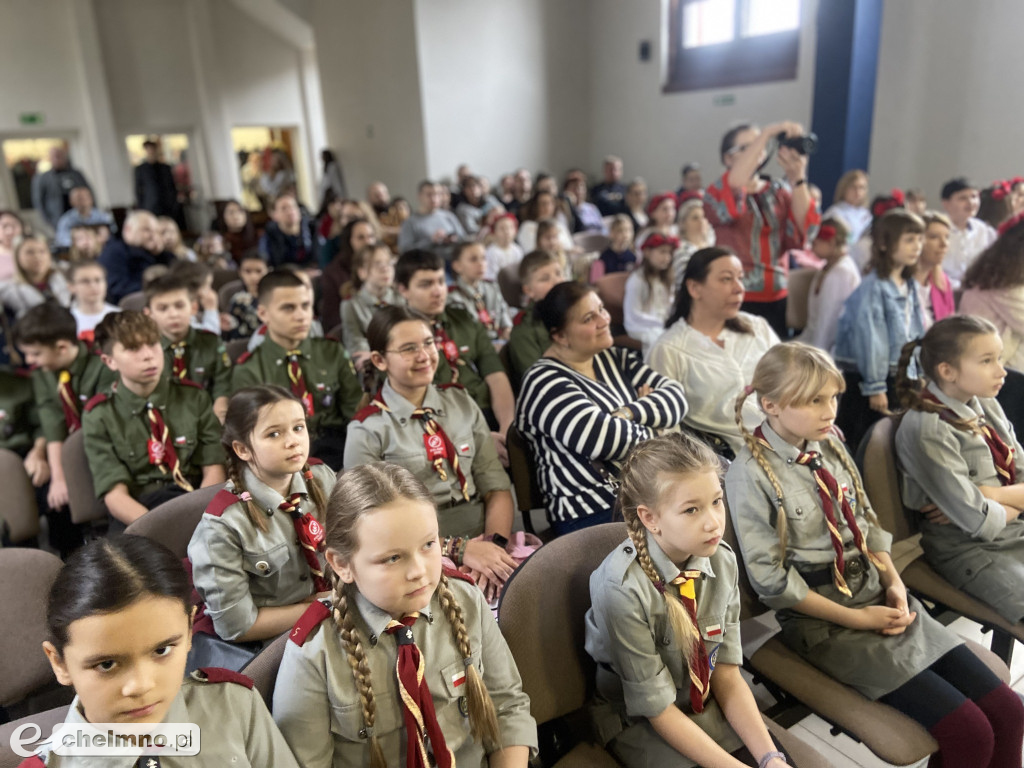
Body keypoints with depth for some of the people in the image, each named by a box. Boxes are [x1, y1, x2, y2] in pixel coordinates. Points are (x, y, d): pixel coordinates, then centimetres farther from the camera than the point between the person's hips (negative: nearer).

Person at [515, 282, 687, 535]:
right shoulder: (545, 383, -10)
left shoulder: (617, 359, 13)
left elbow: (676, 397, 3)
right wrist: (653, 433, -4)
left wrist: (629, 413, -16)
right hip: (595, 515, -8)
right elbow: (605, 439, -23)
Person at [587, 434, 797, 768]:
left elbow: (727, 674, -5)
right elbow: (657, 708, -18)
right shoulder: (622, 589, -28)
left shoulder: (722, 561, -12)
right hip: (640, 723, -4)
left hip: (708, 706, 5)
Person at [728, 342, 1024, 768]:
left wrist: (894, 584, -4)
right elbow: (771, 579, -14)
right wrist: (855, 618, -13)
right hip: (823, 620, -6)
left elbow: (868, 525, 12)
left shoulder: (830, 446, 3)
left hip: (881, 597, 7)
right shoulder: (750, 474, -17)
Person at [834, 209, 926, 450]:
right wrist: (874, 387, -17)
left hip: (903, 376, 8)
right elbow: (870, 338, -18)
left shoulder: (910, 286, 8)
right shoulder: (873, 287, -17)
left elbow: (917, 333, 13)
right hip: (873, 376, -8)